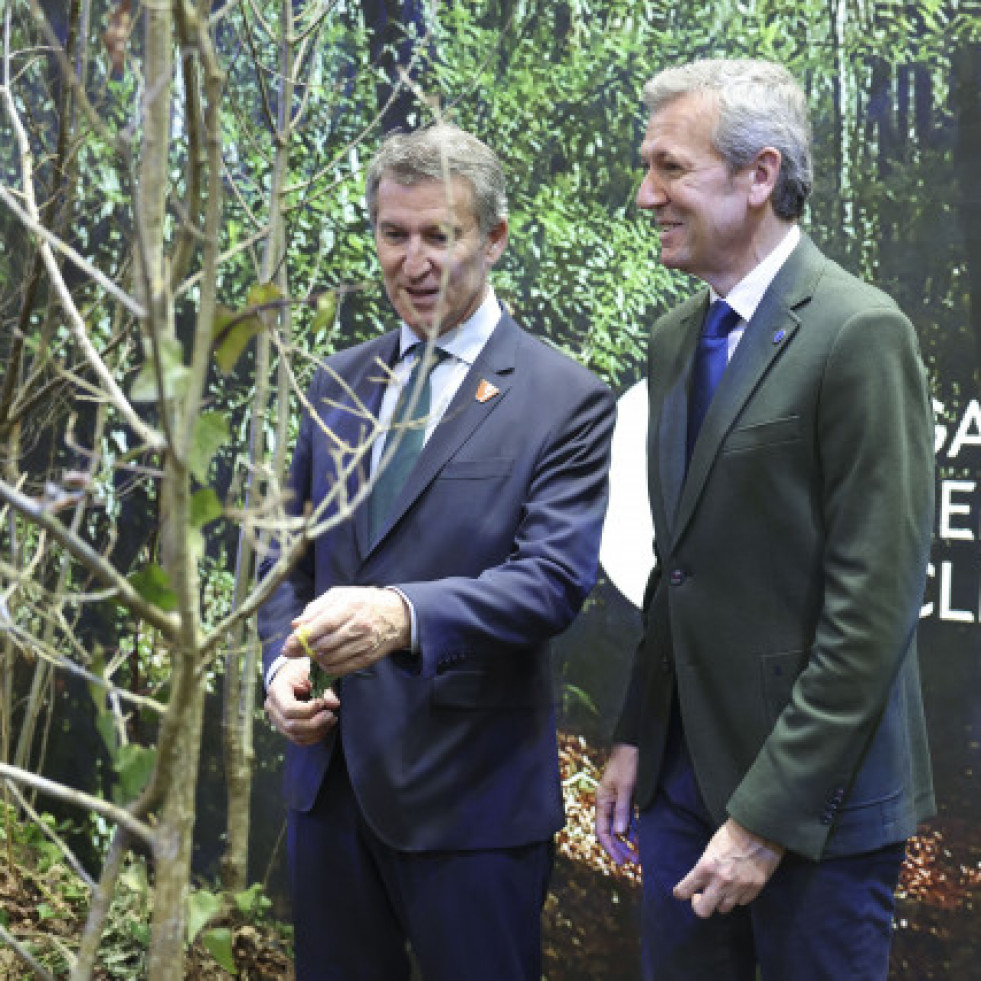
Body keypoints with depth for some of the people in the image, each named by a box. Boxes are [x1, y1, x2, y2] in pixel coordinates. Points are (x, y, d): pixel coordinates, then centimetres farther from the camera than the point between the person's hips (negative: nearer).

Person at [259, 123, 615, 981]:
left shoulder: (566, 401, -8)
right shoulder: (339, 382, 10)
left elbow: (556, 579, -18)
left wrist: (405, 616, -33)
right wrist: (282, 659, -3)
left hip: (470, 792, -5)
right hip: (329, 774, 5)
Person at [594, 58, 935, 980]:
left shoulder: (858, 334, -15)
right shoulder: (676, 337, 11)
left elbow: (873, 606, -18)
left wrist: (767, 816, -19)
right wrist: (634, 735, 11)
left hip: (814, 797, -7)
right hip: (683, 776, 7)